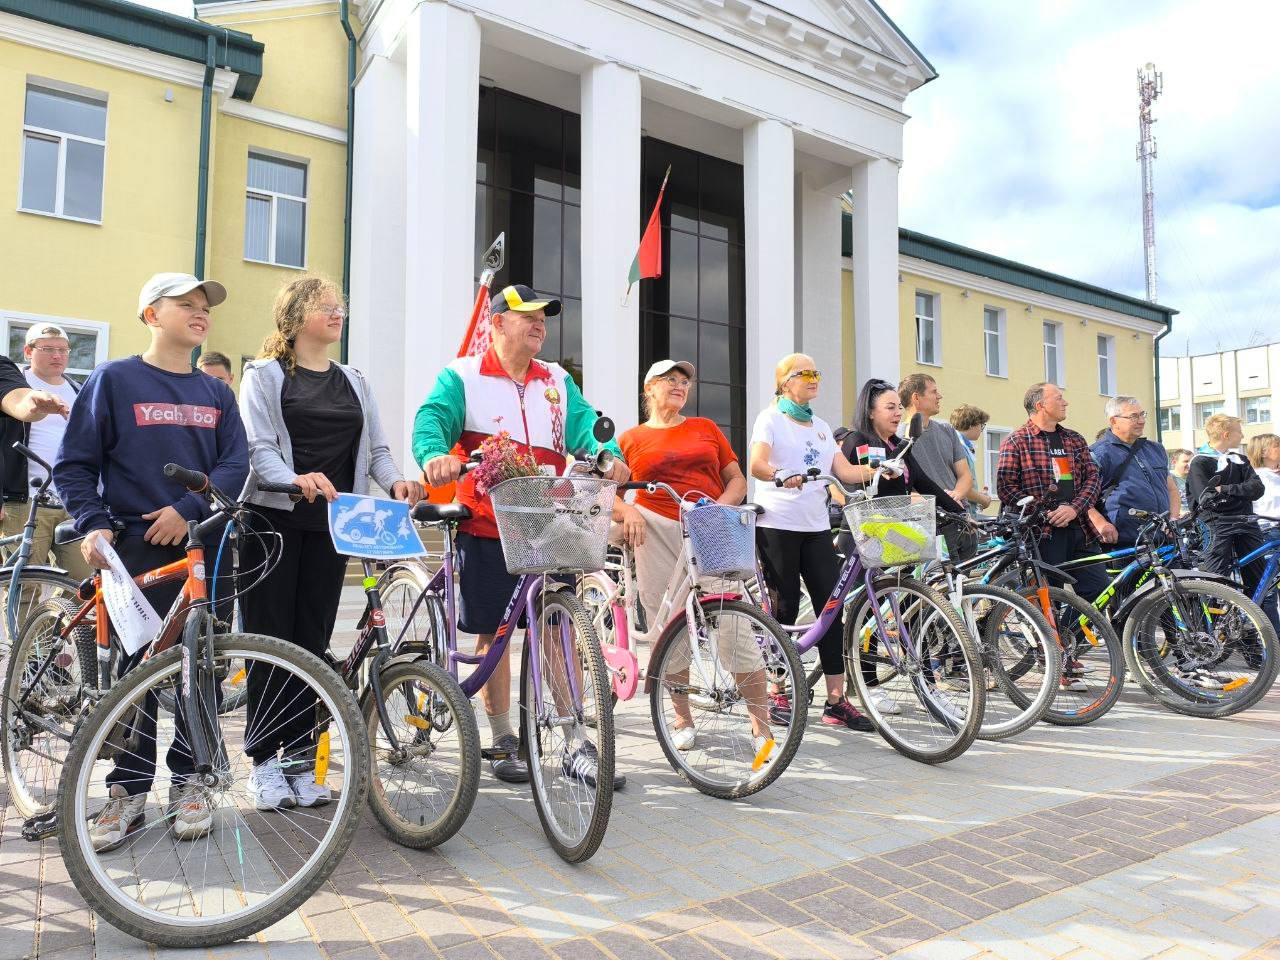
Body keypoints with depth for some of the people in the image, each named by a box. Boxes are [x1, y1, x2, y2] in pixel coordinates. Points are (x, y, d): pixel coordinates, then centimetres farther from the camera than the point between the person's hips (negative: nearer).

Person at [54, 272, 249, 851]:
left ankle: (190, 780, 18)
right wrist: (93, 525, -10)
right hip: (137, 546, -2)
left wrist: (188, 509, -10)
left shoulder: (216, 393, 13)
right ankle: (128, 791, 15)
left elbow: (236, 464, 4)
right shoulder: (113, 380, 4)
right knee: (137, 668, 1)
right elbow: (73, 465, 3)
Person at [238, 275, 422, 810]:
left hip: (331, 522, 4)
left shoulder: (353, 382, 18)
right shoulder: (265, 374, 4)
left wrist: (395, 482, -10)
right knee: (269, 637, 0)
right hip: (273, 518, -3)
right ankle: (266, 761, 10)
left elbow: (376, 448, 12)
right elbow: (258, 446, -8)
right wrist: (295, 480, -29)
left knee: (313, 640, 5)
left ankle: (301, 759, 13)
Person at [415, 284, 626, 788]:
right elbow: (432, 419, -13)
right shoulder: (462, 377, 3)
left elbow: (584, 423, 0)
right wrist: (436, 455, -36)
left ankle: (576, 743, 11)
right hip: (487, 526, -3)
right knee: (493, 632, 6)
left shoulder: (558, 381, 15)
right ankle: (503, 741, 21)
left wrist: (609, 453, -22)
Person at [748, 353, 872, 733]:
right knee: (785, 608, -2)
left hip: (815, 525, 6)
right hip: (777, 523, -5)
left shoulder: (821, 426, 20)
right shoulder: (771, 418, 1)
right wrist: (782, 477, -36)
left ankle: (836, 700, 4)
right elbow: (757, 464, -16)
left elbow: (845, 471, 10)